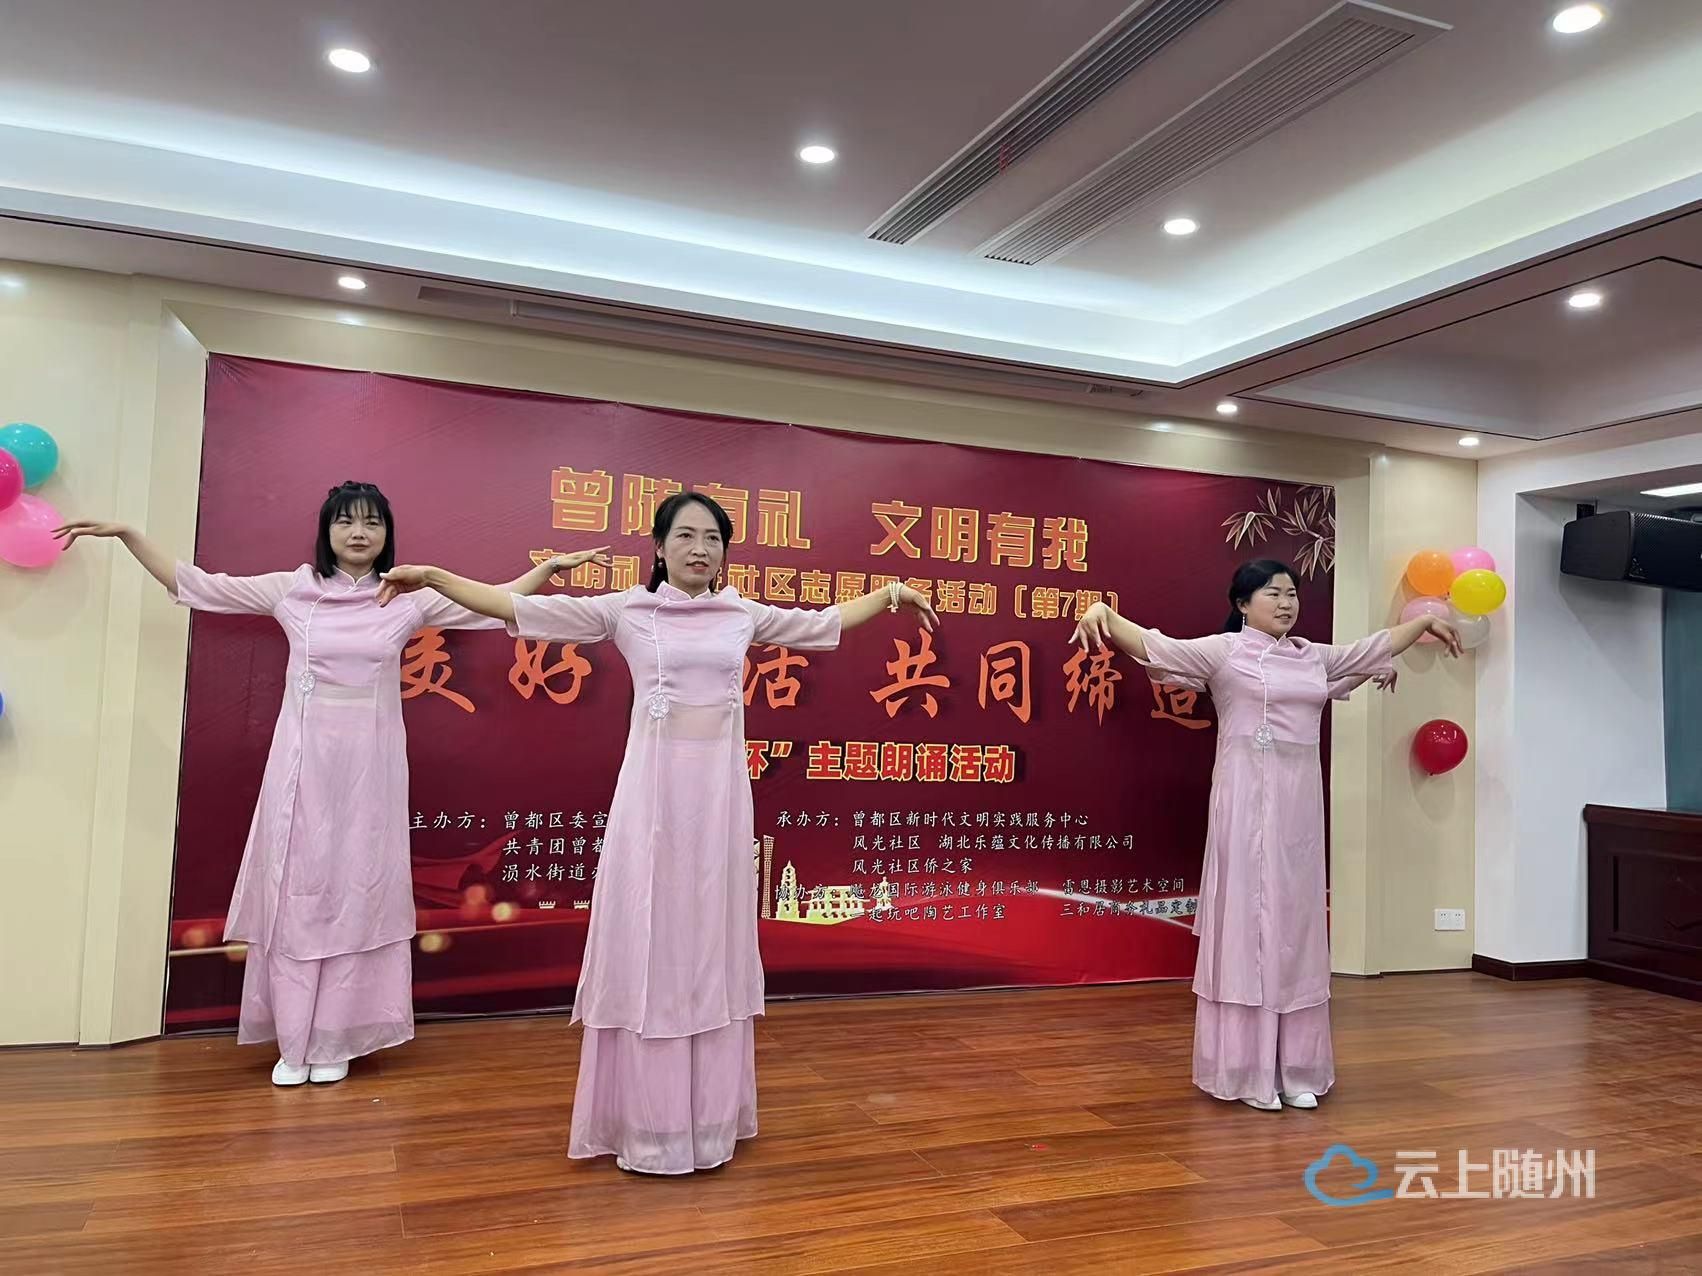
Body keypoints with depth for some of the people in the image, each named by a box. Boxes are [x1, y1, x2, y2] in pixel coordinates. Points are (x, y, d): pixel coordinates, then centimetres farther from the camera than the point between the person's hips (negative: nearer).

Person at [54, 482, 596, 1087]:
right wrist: (127, 534, 4)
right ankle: (293, 1042, 15)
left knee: (356, 893, 5)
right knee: (295, 891, 4)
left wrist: (548, 567, -4)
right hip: (302, 760, 0)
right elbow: (195, 586, 8)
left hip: (368, 763, 0)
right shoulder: (292, 589, 3)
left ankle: (335, 1041, 16)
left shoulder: (409, 598, 3)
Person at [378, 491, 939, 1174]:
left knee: (711, 943, 10)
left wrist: (890, 592, 17)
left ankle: (709, 1112, 23)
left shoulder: (744, 615, 9)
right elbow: (517, 607, 0)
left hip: (720, 789, 3)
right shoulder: (626, 610, 1)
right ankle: (648, 1118, 15)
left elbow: (827, 622, 22)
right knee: (647, 943, 2)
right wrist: (432, 576, -5)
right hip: (653, 789, -2)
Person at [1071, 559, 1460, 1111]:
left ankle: (1294, 1069, 18)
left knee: (1295, 926, 9)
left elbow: (1375, 647, 30)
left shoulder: (1315, 657, 14)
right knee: (1246, 921, -2)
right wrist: (1103, 612, -32)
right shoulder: (1223, 651, -3)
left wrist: (1425, 621, 38)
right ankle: (1247, 1071, 7)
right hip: (1247, 801, -6)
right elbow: (1152, 646, -16)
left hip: (1299, 802, 6)